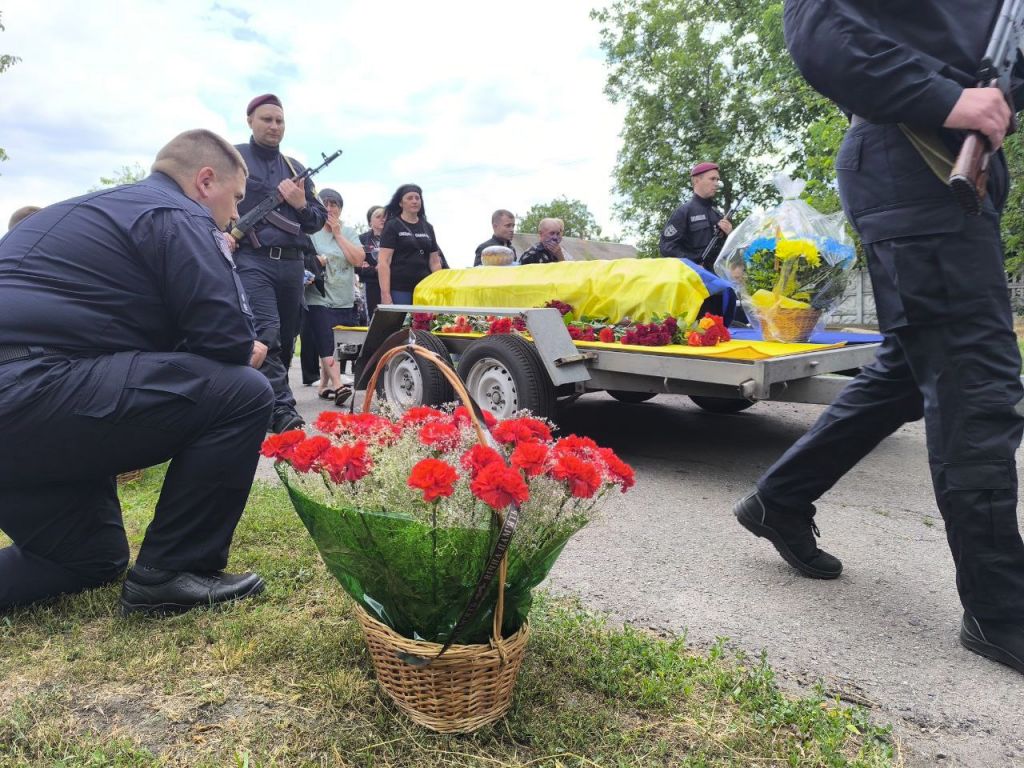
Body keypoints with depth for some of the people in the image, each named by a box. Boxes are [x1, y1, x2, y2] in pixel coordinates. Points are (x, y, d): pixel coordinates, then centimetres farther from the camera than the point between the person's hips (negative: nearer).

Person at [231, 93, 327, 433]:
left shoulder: (296, 169, 22)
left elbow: (318, 219, 20)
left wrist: (302, 204, -1)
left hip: (292, 264, 6)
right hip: (252, 261, -5)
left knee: (286, 339, 8)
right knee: (266, 335, -20)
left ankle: (265, 401, 21)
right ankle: (283, 411, -24)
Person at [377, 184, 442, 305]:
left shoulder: (427, 227, 16)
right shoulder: (392, 226, 2)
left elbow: (435, 262, 17)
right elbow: (383, 262, -6)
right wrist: (385, 295, -16)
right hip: (399, 290, -4)